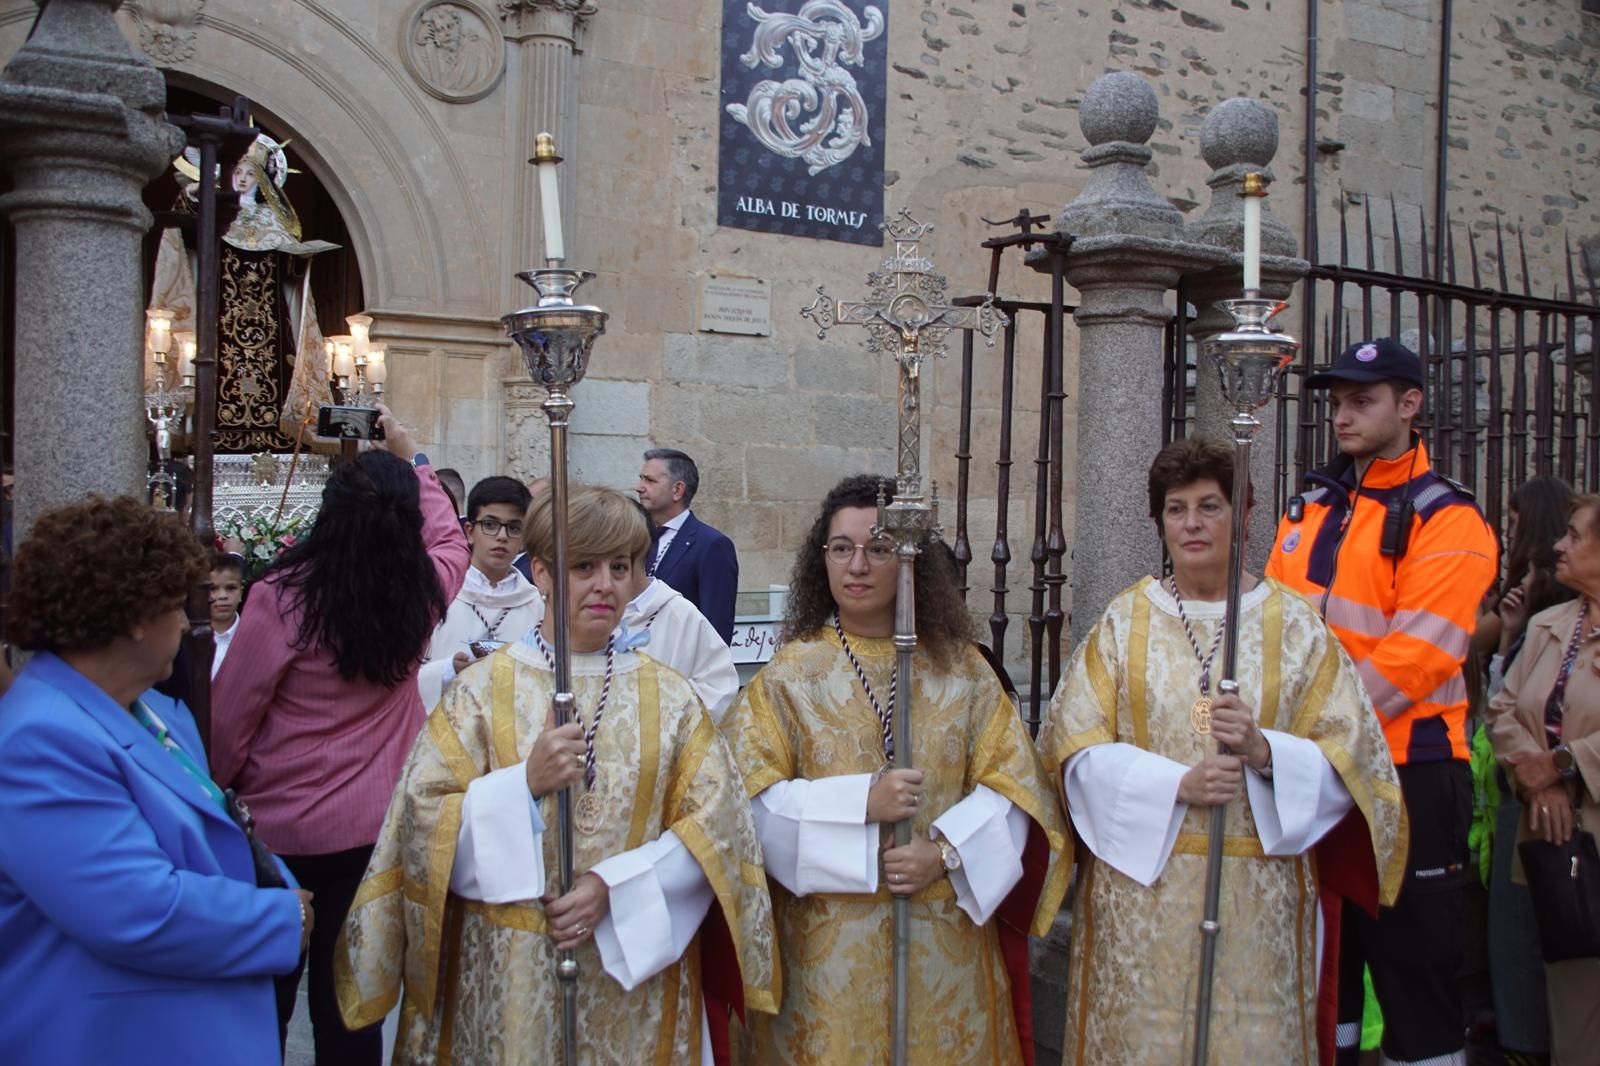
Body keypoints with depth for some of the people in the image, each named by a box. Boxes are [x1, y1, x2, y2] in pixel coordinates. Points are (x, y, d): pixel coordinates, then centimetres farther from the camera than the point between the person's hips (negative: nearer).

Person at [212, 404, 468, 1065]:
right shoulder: (422, 595, -7)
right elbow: (449, 539, 17)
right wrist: (410, 460, 24)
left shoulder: (280, 598, -18)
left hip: (282, 828, -3)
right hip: (378, 823, 3)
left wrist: (222, 783, 8)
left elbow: (230, 714, -9)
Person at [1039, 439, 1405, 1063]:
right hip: (1141, 883, 0)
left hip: (1259, 894, 0)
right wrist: (1175, 783, -16)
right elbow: (1077, 747, -2)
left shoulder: (1293, 624, 4)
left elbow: (1346, 756, 0)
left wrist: (1265, 753, -18)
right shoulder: (1125, 619, 6)